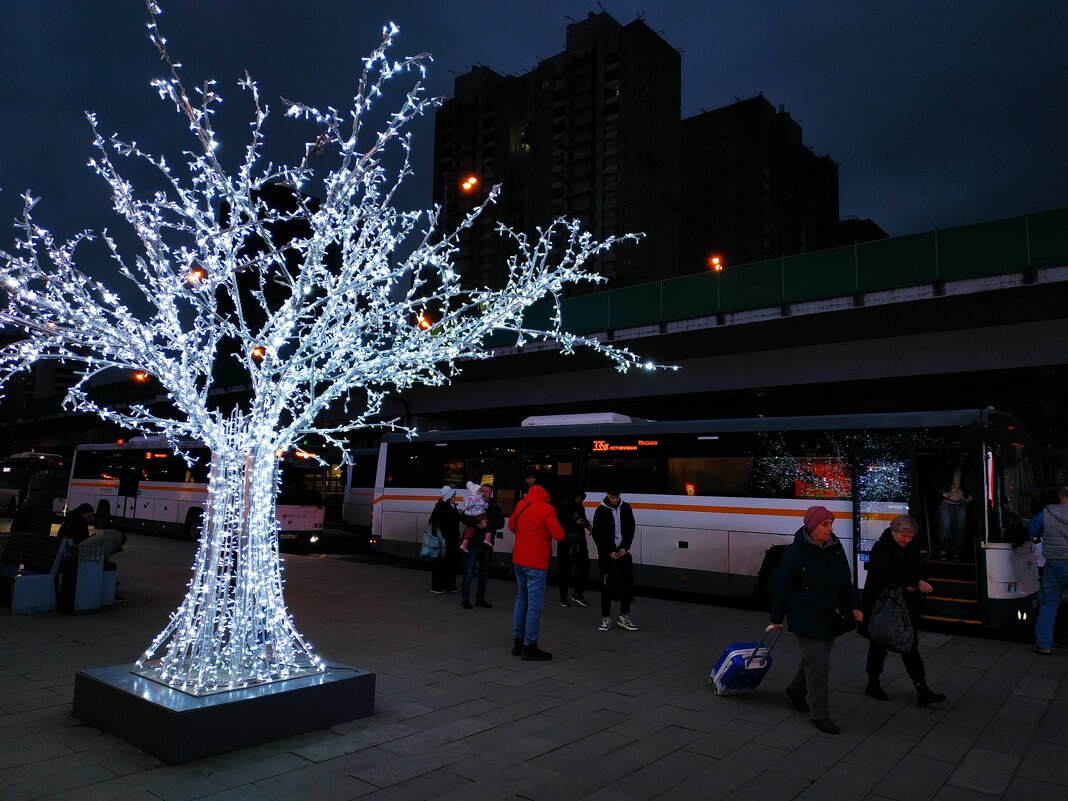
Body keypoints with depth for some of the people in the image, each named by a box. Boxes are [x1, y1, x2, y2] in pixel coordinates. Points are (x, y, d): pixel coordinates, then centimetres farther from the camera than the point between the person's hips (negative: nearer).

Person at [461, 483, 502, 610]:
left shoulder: (495, 508, 7)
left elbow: (501, 522, -6)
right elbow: (464, 518, -10)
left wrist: (488, 524, -22)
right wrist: (477, 522, -26)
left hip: (487, 544, 3)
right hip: (473, 543, -3)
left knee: (484, 572, 13)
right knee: (469, 572, -4)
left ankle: (480, 598, 25)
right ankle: (465, 599, 4)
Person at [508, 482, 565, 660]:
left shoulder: (521, 505, 6)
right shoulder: (547, 510, -14)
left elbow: (511, 526, 20)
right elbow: (559, 536, -16)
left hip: (519, 560, 7)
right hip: (536, 563, -7)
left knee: (521, 600, 18)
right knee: (535, 605, -1)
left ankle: (517, 642, 25)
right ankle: (530, 647, 2)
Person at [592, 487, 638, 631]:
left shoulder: (626, 508, 2)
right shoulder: (601, 511, -8)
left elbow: (630, 529, 7)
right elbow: (597, 535, -6)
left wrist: (625, 547, -6)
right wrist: (609, 552, -11)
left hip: (623, 552, 3)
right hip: (606, 554, -3)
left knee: (628, 584, 1)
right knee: (607, 587, -1)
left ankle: (624, 616, 15)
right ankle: (606, 618, 11)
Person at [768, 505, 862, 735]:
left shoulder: (836, 549, 1)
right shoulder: (796, 552, -17)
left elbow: (845, 581, 13)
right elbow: (782, 585, -11)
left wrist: (853, 607, 2)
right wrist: (777, 618, -8)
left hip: (830, 617, 7)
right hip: (806, 618, -6)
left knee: (815, 658, 19)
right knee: (818, 663, -5)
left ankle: (796, 691, 43)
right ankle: (820, 715, 8)